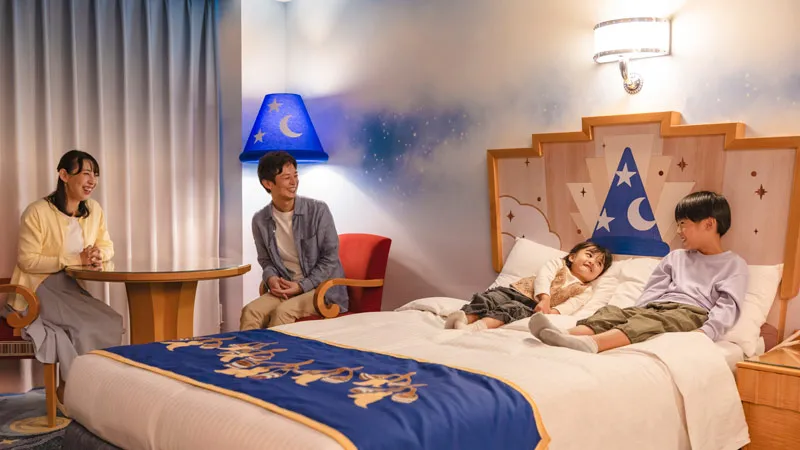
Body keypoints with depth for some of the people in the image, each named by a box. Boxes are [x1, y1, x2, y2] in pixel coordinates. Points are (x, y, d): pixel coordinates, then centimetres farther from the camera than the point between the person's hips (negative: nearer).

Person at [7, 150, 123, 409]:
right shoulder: (37, 212, -17)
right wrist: (76, 259, -24)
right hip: (38, 289, -6)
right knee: (87, 326, -25)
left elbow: (107, 246, 10)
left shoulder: (94, 210, 2)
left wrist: (98, 255, -16)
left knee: (112, 323, -16)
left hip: (70, 288, 6)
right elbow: (27, 261, -18)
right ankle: (68, 388, -3)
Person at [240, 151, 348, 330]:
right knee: (251, 311, -24)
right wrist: (271, 278, -7)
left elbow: (330, 258, -6)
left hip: (324, 288, -3)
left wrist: (302, 286, -14)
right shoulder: (260, 221, 4)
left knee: (284, 311, -31)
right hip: (286, 288, 4)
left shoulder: (318, 210, -8)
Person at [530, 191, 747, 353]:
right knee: (610, 312, -26)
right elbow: (653, 289, 17)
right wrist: (636, 315, -3)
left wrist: (705, 333, -23)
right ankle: (565, 336, -54)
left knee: (649, 322, -38)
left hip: (691, 313, -5)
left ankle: (590, 343, -64)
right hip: (654, 307, 6)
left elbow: (728, 306, -4)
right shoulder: (675, 257, 30)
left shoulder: (734, 264, 13)